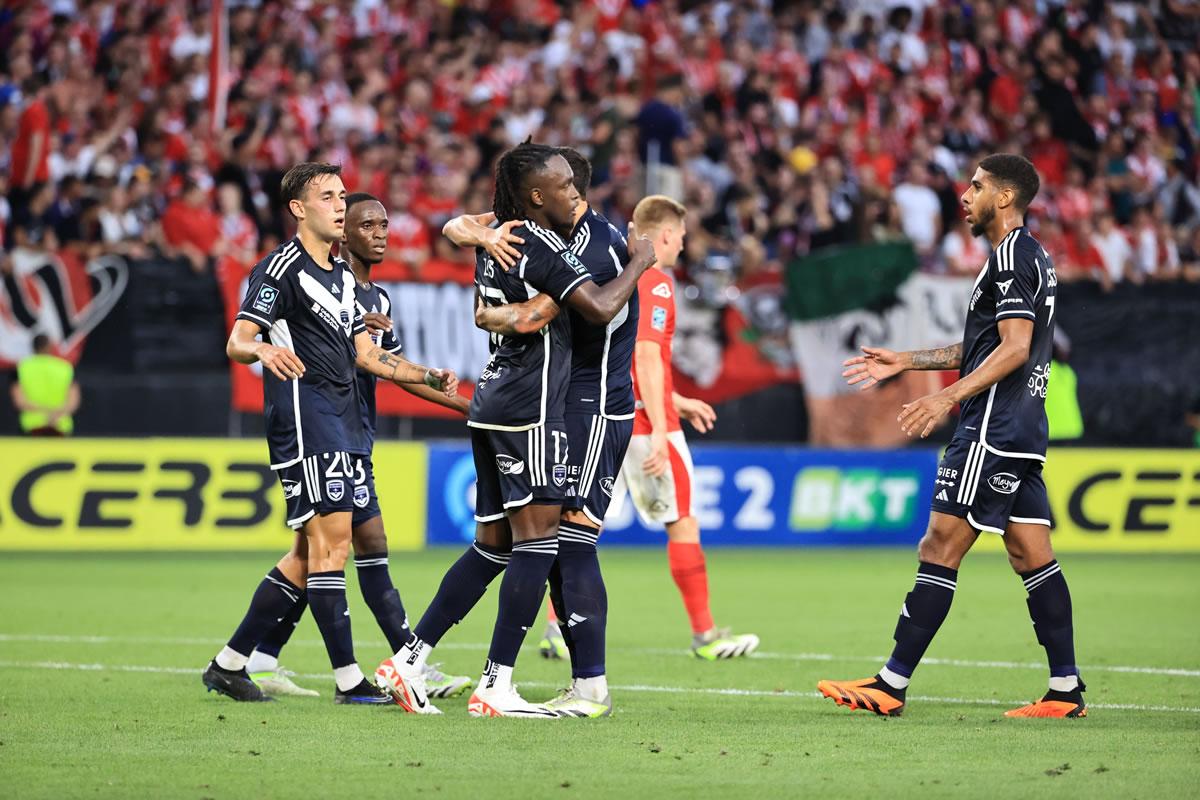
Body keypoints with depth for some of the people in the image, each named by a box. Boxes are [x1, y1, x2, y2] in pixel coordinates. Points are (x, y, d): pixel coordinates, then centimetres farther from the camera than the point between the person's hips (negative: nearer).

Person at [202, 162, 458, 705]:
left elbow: (365, 353, 26)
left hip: (342, 423, 10)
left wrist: (429, 376, 18)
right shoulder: (282, 269, -7)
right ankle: (348, 680, -12)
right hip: (304, 417, -10)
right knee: (332, 539, -13)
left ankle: (229, 664, 16)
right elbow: (236, 342, -15)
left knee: (310, 553, 10)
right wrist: (262, 350, -37)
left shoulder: (342, 276, 20)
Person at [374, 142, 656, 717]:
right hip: (530, 409, -9)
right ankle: (495, 688, -9)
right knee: (537, 541, -6)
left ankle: (409, 660, 10)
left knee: (493, 545, 13)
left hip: (492, 404, 9)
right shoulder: (540, 246, -14)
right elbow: (601, 308, -21)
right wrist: (639, 262, -4)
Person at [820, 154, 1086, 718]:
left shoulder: (1011, 256, -11)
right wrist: (905, 362, 27)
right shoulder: (1032, 257, 20)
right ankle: (1066, 690, 5)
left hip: (992, 428, -10)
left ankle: (891, 686, -9)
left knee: (940, 549, -9)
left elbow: (1015, 349, -21)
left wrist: (949, 398, -25)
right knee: (1031, 556, 7)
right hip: (1023, 429, 10)